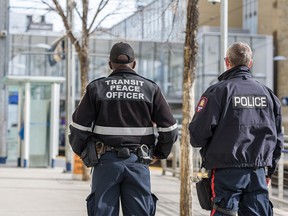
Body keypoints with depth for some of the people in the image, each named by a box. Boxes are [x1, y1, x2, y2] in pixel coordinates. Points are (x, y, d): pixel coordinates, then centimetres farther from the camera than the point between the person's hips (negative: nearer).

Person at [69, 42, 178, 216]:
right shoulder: (150, 89, 4)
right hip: (138, 162, 0)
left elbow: (79, 128, -2)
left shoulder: (96, 88, 2)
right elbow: (170, 128, 2)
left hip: (106, 162, 0)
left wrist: (83, 152, 16)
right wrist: (159, 154, 17)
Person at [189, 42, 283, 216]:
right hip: (258, 172, 4)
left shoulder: (219, 91, -8)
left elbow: (198, 132, -13)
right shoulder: (267, 93, 9)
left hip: (226, 171, -4)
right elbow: (277, 136, 14)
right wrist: (269, 171, 23)